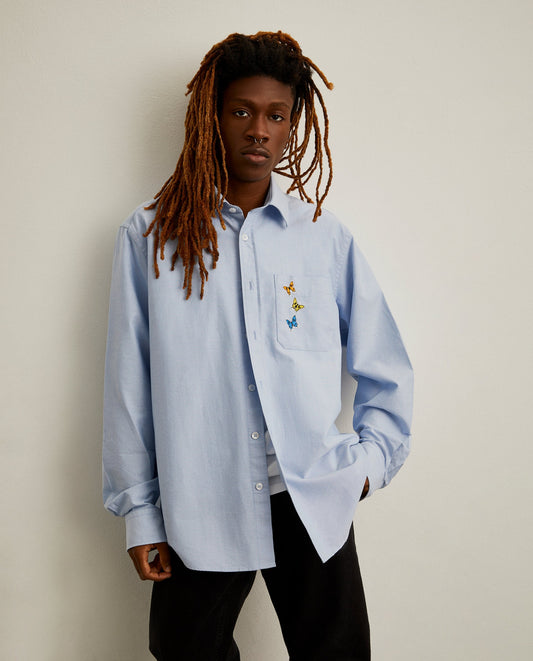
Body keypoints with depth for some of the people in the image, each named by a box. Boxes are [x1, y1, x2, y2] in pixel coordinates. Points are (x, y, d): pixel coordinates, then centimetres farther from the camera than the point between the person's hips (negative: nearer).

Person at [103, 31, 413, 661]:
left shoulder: (326, 237, 3)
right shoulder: (150, 236, -1)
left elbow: (386, 374, 11)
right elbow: (129, 385, 1)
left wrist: (369, 460, 1)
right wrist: (138, 512, 2)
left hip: (315, 502, 2)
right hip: (197, 508, -1)